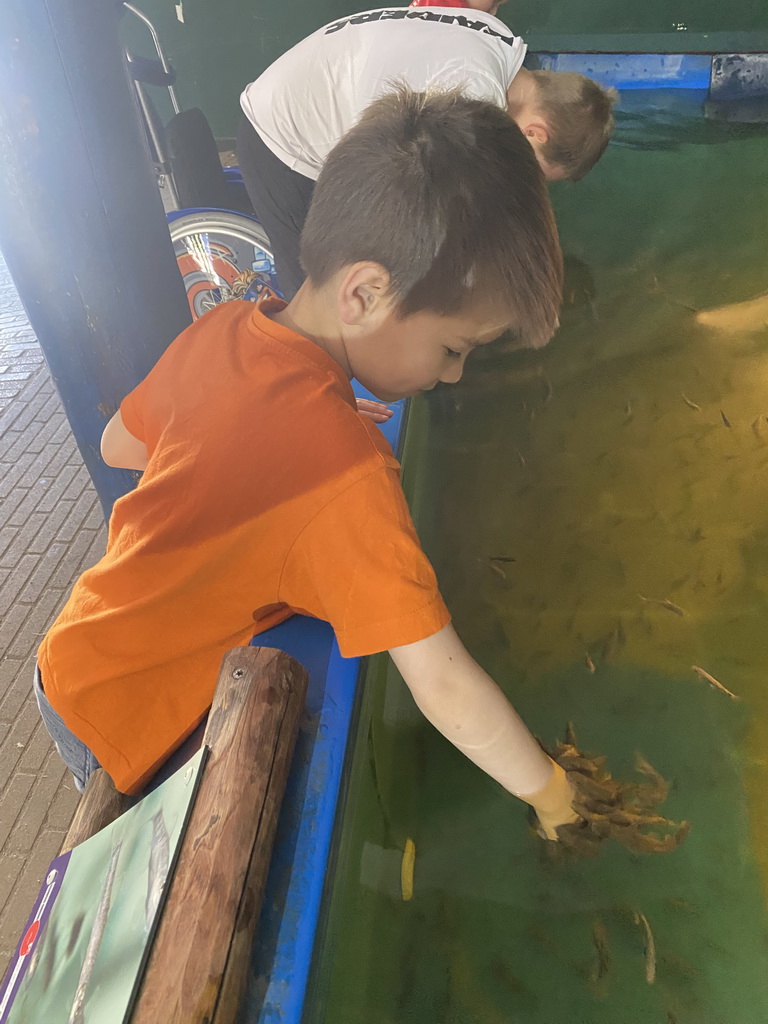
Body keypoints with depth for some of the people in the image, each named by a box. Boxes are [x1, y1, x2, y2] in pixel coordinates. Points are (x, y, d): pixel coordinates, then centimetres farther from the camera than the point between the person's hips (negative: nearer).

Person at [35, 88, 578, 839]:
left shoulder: (220, 328, -12)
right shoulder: (346, 472, -37)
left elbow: (119, 446, 6)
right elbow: (443, 686, -31)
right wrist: (551, 795, -14)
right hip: (128, 726, -7)